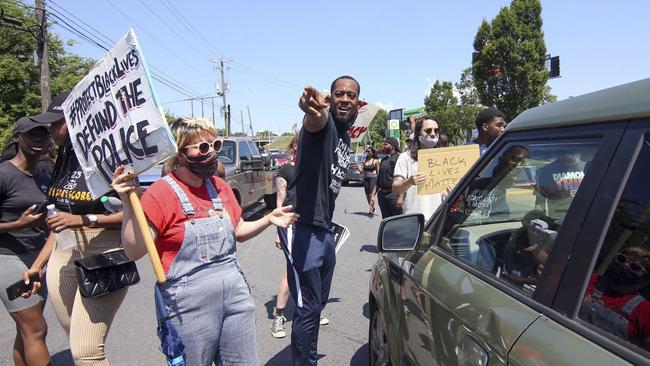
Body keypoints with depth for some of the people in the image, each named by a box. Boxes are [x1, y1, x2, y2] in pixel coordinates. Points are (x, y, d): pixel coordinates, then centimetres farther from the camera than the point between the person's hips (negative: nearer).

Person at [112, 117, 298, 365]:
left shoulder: (220, 187, 9)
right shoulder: (160, 193, -11)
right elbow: (134, 251, -16)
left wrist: (268, 220, 5)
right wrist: (129, 203, -26)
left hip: (235, 293, 6)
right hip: (189, 305, -5)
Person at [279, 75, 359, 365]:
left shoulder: (345, 137, 15)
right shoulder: (324, 122, -14)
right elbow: (314, 123, -41)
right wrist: (314, 112, -65)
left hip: (324, 226, 10)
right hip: (302, 225, -10)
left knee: (319, 301, 21)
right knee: (308, 307, -4)